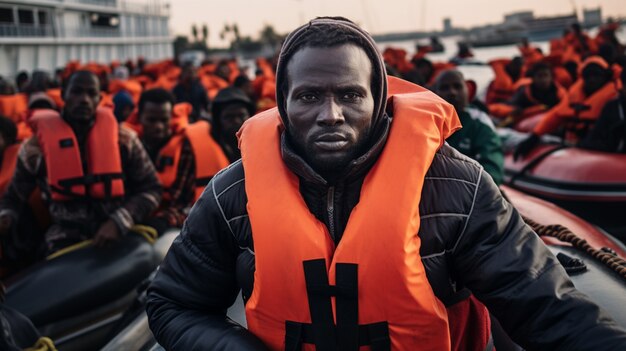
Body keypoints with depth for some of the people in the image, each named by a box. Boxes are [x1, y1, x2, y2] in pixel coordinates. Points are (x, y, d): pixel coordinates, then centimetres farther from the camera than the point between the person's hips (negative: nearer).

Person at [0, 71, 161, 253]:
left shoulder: (123, 140, 1)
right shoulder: (36, 148, 2)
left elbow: (150, 189, 4)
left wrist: (118, 222, -12)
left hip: (121, 235, 2)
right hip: (67, 242, -1)